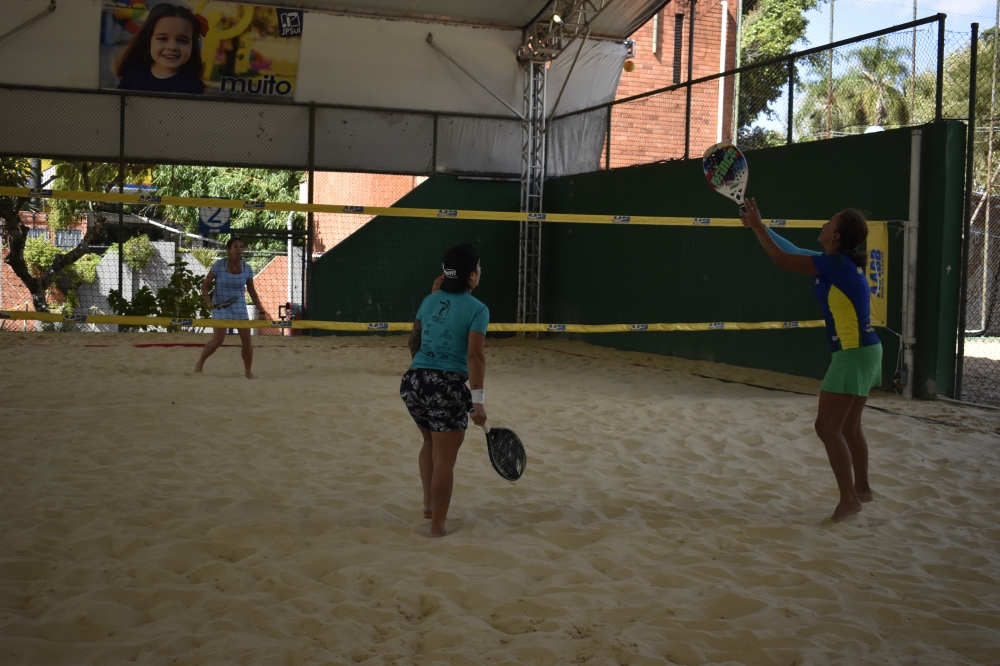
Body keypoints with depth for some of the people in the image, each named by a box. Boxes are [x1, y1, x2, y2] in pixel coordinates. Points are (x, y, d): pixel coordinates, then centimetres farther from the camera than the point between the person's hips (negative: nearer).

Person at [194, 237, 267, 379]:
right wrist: (208, 301, -23)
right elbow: (205, 285, -6)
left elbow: (252, 291, 8)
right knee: (218, 340, -10)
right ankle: (199, 363, 16)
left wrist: (260, 310, 5)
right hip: (220, 307, -3)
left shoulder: (247, 268, -3)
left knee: (246, 339, -4)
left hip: (239, 307, 3)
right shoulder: (219, 265, -12)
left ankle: (248, 371, 12)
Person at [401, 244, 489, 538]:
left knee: (431, 443, 29)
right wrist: (478, 400, -16)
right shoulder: (477, 309, -7)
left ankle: (428, 503, 31)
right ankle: (437, 527, 9)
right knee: (444, 458, 4)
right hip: (448, 387, -6)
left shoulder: (430, 300, 11)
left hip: (413, 382, 6)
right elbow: (474, 356, -16)